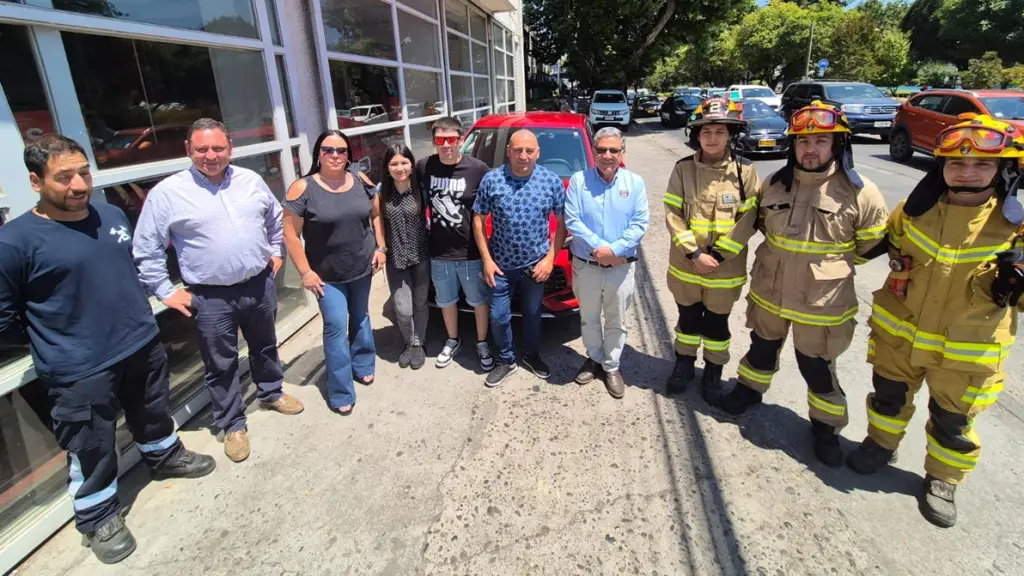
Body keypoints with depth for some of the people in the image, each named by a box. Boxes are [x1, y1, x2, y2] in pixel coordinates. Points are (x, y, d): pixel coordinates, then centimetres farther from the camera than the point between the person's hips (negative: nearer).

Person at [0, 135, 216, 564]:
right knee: (92, 450, 12)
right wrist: (56, 339, 0)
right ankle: (99, 518, 35)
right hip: (78, 372, -5)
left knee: (153, 415, 27)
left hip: (144, 346, 6)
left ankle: (165, 457, 53)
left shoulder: (112, 215, 1)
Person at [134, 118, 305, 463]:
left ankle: (271, 393, 47)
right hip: (211, 297, -3)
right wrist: (166, 292, -6)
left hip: (260, 285, 4)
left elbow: (276, 218, 18)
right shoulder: (167, 193, -10)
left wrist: (275, 252, 13)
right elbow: (146, 250, -5)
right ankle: (232, 425, 28)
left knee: (265, 346, 23)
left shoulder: (251, 180, 2)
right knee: (221, 365, 10)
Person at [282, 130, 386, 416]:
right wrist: (306, 272, -13)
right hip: (327, 275, -4)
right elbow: (291, 234, -12)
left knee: (360, 318, 19)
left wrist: (381, 248, 3)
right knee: (336, 328, -4)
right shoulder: (303, 188, -14)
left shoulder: (361, 181, -2)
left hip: (363, 268, 4)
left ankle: (362, 365, 41)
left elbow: (376, 215, 11)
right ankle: (341, 393, 8)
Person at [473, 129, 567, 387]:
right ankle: (506, 360, 30)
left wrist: (550, 258, -8)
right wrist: (486, 259, -8)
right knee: (499, 317, 7)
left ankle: (531, 355, 40)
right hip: (501, 265, 0)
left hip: (536, 264, 1)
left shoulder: (552, 181, -7)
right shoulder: (491, 180, -9)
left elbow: (562, 221, -2)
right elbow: (478, 220, -3)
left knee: (533, 313, 18)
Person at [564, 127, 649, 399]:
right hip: (585, 266, 0)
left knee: (616, 322, 13)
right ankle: (594, 358, 38)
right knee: (588, 319, 16)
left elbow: (640, 223, -9)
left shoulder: (635, 183, -1)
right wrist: (599, 248, -21)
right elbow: (572, 221, -12)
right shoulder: (578, 180, -4)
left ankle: (612, 366, 31)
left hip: (621, 268, 0)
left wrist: (614, 250, -21)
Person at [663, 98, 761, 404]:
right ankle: (684, 364, 38)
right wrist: (694, 253, -16)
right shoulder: (683, 169, -5)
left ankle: (713, 372, 34)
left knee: (717, 323, 14)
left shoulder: (745, 171, -7)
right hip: (686, 265, 1)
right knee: (688, 319, 17)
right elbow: (672, 214, -8)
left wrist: (717, 255, -15)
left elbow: (748, 220, -8)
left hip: (725, 269, -1)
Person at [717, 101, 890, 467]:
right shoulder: (775, 184, -3)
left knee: (818, 368, 10)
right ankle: (749, 389, 49)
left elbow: (871, 245, -4)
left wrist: (829, 264, 2)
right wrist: (786, 257, 11)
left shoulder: (859, 193, -16)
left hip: (821, 303, -4)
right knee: (762, 348, 24)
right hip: (769, 292, 4)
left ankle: (826, 426, 33)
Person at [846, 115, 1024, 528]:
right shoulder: (917, 208, -6)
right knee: (889, 396, 20)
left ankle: (943, 479, 38)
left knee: (953, 420, 15)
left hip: (967, 348, -2)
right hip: (899, 331, 2)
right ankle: (881, 444, 46)